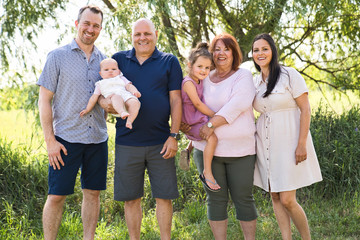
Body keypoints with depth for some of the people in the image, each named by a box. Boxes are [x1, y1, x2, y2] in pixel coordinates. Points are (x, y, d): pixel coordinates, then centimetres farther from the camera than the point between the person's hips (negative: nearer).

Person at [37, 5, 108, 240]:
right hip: (66, 139, -4)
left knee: (93, 193, 10)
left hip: (97, 139, 4)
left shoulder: (104, 60, 10)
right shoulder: (58, 56, -1)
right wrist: (50, 140, -10)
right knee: (56, 196, -1)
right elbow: (44, 100, -3)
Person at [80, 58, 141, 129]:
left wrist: (135, 91, -5)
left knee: (135, 102, -33)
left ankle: (129, 121, -38)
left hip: (126, 95, 2)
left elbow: (129, 86, 17)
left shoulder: (121, 79, 31)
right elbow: (94, 97, 28)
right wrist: (87, 109, 24)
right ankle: (122, 112, -63)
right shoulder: (100, 84, 30)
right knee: (116, 97, -39)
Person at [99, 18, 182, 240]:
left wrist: (174, 135, -6)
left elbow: (176, 100, 2)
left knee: (164, 196, 3)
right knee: (131, 198, 7)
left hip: (160, 142, -1)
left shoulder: (169, 62, 6)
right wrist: (104, 102, -11)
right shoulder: (119, 60, 10)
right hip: (127, 142, 1)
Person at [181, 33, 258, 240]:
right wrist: (185, 123, 8)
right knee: (216, 199, 6)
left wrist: (212, 124, -21)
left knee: (243, 198, 3)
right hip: (208, 149, 3)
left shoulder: (243, 76, 0)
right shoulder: (204, 79, 13)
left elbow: (238, 104, -16)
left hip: (240, 150, -3)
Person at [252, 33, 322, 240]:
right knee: (275, 197, 7)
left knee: (287, 200, -9)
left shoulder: (290, 75, -7)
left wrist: (302, 144, -16)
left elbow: (305, 110, -9)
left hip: (288, 143, -6)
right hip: (266, 144, 6)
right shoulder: (255, 81, 10)